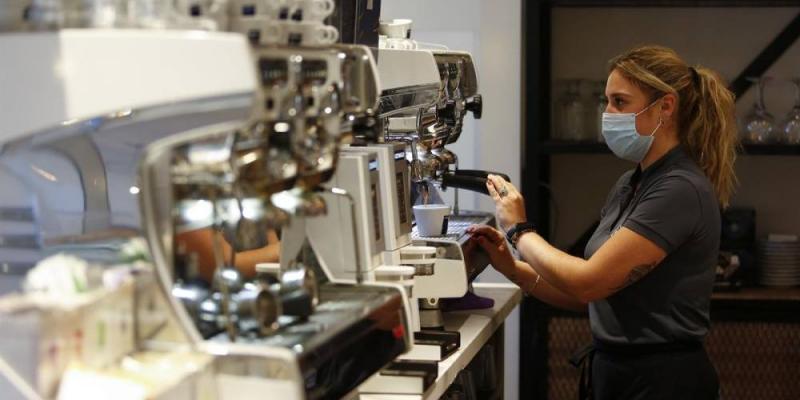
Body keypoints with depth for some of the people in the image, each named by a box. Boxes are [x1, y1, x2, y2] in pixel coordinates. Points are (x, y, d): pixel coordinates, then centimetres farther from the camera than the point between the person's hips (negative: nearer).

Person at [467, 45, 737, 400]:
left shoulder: (681, 190, -18)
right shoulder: (630, 185, 9)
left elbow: (588, 282, -21)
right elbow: (588, 295, 11)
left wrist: (519, 230, -7)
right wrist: (512, 268, -1)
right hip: (613, 370, 8)